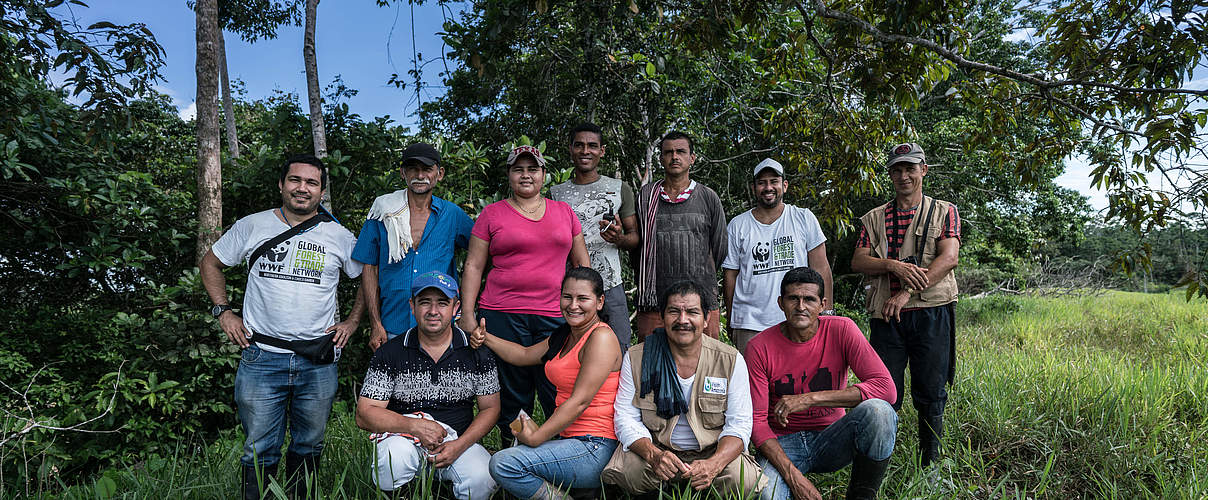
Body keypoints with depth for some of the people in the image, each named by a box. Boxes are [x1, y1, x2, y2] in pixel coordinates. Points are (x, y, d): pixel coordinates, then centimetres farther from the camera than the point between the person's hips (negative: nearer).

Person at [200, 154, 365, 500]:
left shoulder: (339, 236, 4)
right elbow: (210, 264, 16)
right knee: (260, 452, 4)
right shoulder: (251, 226, 4)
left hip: (318, 363, 1)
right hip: (261, 359, -1)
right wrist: (224, 312, 6)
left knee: (308, 448, 14)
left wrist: (352, 323, 6)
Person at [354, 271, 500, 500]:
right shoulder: (389, 354, -2)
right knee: (393, 463, -33)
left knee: (482, 481, -29)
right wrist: (415, 426, -22)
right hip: (402, 436, 0)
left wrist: (459, 445, -13)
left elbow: (490, 408, 4)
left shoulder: (477, 352, 0)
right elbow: (364, 415, -5)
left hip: (459, 440, 0)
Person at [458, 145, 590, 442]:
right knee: (512, 396, 4)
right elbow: (473, 266, 7)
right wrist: (467, 316, -1)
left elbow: (582, 263, 18)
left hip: (556, 315, 1)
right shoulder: (492, 214, 9)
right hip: (503, 315, -1)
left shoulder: (564, 212, 15)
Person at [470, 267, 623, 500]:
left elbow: (579, 402, -19)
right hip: (568, 440, 10)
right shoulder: (563, 336, 15)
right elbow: (525, 355, 27)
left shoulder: (601, 337, -14)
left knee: (504, 463, -20)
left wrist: (535, 438, -17)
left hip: (595, 449, -10)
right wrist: (485, 339, 14)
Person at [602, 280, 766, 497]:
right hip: (657, 449, 0)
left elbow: (739, 424, -8)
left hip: (713, 452, 0)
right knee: (627, 472, -30)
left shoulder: (731, 360, -6)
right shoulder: (636, 358, -5)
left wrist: (714, 464, -29)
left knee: (743, 479, -29)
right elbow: (626, 417, -6)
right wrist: (653, 454, -27)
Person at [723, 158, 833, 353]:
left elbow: (820, 267, 5)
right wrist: (730, 321, 8)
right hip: (749, 325, 0)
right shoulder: (737, 226, 6)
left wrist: (826, 311, 0)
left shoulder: (804, 218, 6)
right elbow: (730, 274, 9)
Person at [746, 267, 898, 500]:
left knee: (877, 411, -28)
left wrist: (811, 398, -26)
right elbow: (756, 420, -11)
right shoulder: (760, 348, -11)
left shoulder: (842, 330, -9)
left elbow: (886, 388, -20)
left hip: (832, 439, 2)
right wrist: (792, 474, -25)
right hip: (784, 443, -2)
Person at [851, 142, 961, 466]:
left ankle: (930, 469, 16)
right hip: (886, 316, 1)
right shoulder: (874, 219, 15)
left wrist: (907, 292, -16)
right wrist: (892, 265, -16)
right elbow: (858, 261, 4)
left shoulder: (944, 212, 9)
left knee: (930, 396, 4)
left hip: (931, 312, -1)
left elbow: (948, 258, -5)